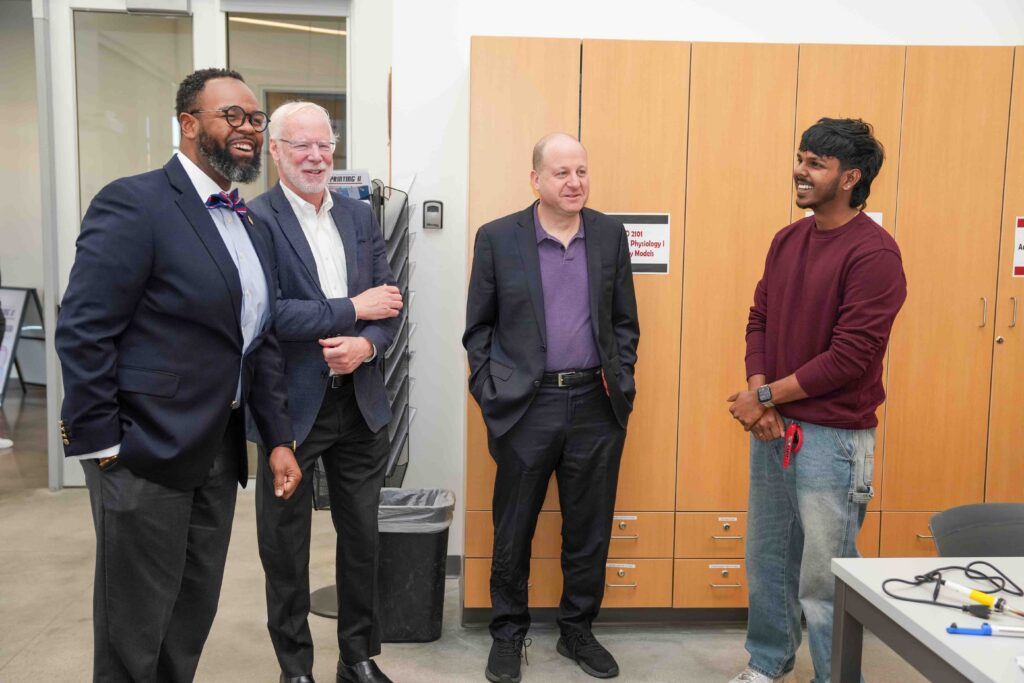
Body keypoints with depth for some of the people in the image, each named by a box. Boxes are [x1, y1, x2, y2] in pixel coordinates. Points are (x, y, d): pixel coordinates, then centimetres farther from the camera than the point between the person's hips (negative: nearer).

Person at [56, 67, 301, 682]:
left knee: (194, 615, 18)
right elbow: (83, 332, -16)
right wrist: (100, 445, -15)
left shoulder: (253, 227, 12)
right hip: (147, 448, -7)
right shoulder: (133, 203, -13)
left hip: (220, 448, 7)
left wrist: (279, 438, 8)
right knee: (135, 630, 7)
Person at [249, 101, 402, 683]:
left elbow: (390, 299, 5)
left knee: (362, 536, 15)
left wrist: (368, 344, -14)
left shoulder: (361, 216, 8)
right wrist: (353, 309, -15)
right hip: (290, 405, -4)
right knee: (286, 543, 12)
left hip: (360, 402, 5)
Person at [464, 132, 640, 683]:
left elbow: (625, 321, 11)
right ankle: (507, 634, 30)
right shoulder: (497, 238, -2)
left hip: (596, 407, 3)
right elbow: (478, 327, 2)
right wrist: (491, 391, -5)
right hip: (525, 407, -2)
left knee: (589, 532, 13)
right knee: (512, 532, 11)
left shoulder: (610, 235, 6)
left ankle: (577, 631, 33)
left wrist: (619, 378, 1)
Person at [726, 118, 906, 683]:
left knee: (825, 577, 4)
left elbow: (850, 355, -19)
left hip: (833, 438, -7)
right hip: (772, 427, 7)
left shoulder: (873, 253, -14)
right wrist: (758, 396, -7)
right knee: (766, 557, 17)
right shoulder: (787, 240, 9)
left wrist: (764, 396, -13)